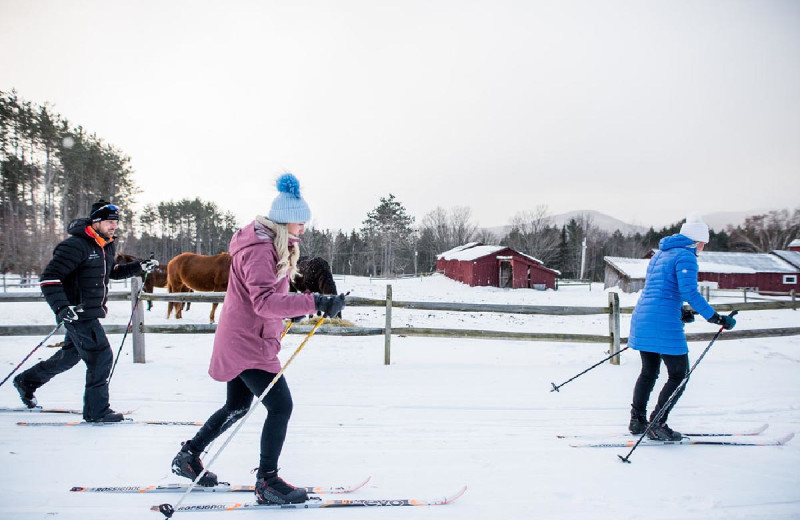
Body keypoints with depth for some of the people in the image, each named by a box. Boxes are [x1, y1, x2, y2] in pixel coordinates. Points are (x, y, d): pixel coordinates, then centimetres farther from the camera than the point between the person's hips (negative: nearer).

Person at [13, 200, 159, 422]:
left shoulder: (108, 247, 10)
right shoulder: (76, 246, -18)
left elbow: (112, 271, 27)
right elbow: (49, 278, -21)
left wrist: (140, 267, 17)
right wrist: (62, 307, -31)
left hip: (91, 313, 9)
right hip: (78, 314, -9)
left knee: (70, 355, 22)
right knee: (101, 356, -8)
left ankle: (26, 381, 42)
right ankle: (96, 410, 4)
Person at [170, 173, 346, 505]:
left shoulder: (271, 245, 11)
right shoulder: (259, 250, -21)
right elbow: (264, 301, -34)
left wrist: (294, 308, 8)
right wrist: (314, 303, -43)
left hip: (241, 340, 11)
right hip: (248, 343, -11)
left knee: (237, 407, 21)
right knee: (281, 406, -7)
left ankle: (188, 456, 34)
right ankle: (267, 482, 4)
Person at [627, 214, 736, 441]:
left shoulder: (660, 254, 20)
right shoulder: (686, 256, -7)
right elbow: (689, 291, -19)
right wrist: (715, 317, -16)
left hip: (642, 318, 9)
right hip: (664, 324, -9)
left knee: (648, 372, 19)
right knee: (679, 375, 4)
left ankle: (637, 420, 22)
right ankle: (657, 424, 2)